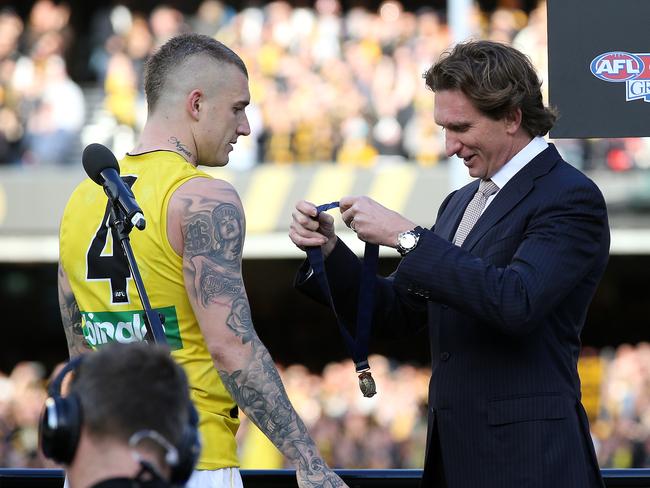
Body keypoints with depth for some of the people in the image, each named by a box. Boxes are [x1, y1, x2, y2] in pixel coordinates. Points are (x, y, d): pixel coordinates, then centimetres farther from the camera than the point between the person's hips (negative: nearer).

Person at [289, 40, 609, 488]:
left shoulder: (570, 198, -10)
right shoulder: (462, 203, 17)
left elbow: (516, 302, -25)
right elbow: (398, 311, 17)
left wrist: (406, 236, -22)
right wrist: (329, 251, 0)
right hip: (454, 452, 8)